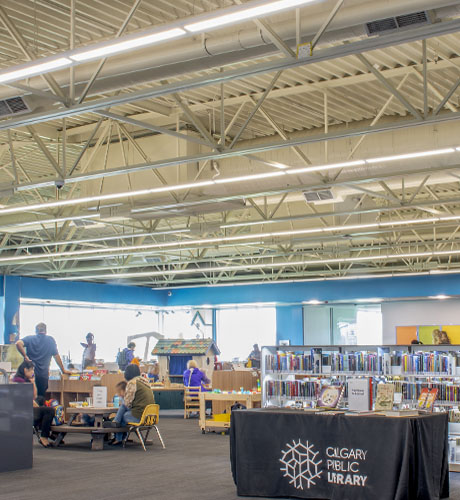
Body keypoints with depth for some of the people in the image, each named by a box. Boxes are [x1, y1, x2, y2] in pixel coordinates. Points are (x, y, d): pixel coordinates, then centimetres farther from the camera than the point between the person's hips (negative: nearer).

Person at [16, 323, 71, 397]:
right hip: (43, 375, -1)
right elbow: (56, 356, 11)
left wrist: (25, 356, -9)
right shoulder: (50, 340, 7)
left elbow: (18, 343, -13)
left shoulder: (29, 338, 7)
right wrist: (63, 370, 19)